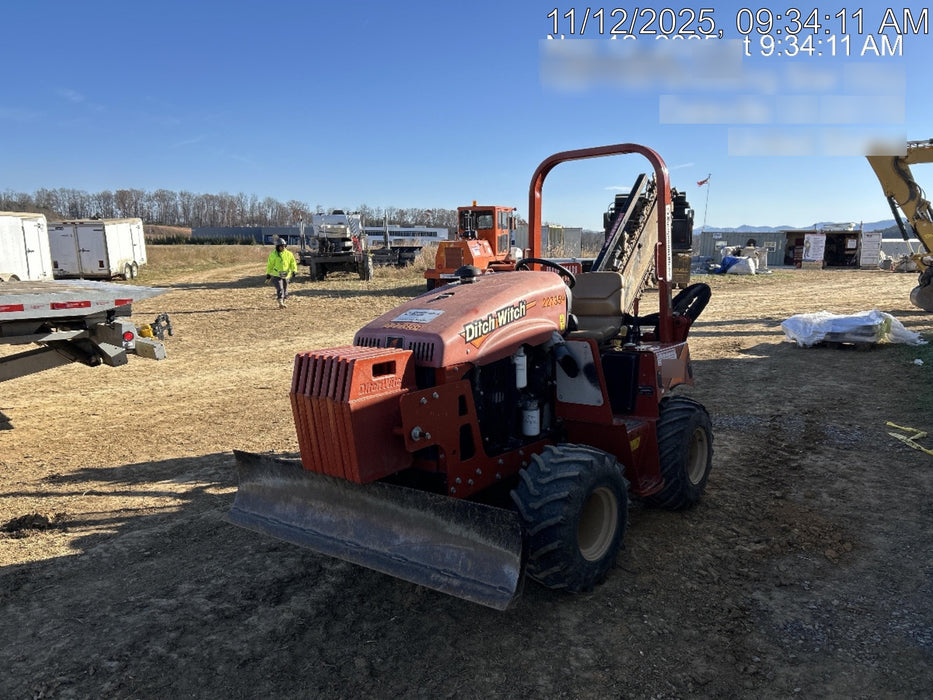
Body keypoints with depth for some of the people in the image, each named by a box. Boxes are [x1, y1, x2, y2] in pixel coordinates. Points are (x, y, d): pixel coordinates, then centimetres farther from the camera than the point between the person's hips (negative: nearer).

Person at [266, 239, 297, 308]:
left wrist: (294, 271, -16)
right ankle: (280, 303, -21)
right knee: (279, 288, -16)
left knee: (285, 289, 11)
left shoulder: (289, 254, 3)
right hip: (276, 275, -3)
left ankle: (284, 301, 27)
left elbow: (293, 263, 1)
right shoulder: (273, 255, -2)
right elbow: (270, 265, 5)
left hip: (286, 275, 3)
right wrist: (268, 274, 6)